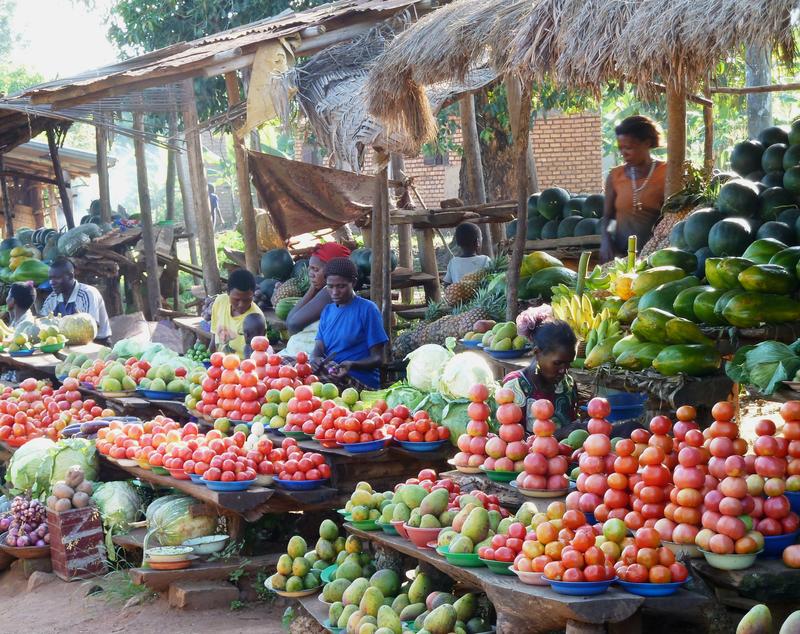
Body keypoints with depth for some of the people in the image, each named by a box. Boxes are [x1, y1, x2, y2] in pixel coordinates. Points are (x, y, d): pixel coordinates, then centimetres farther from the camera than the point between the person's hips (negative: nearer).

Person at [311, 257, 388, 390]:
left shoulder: (367, 309, -4)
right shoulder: (327, 311, 18)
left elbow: (377, 358, -5)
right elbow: (319, 348, 9)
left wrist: (351, 365, -24)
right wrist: (315, 358, -17)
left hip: (361, 381, -5)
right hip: (330, 374, 6)